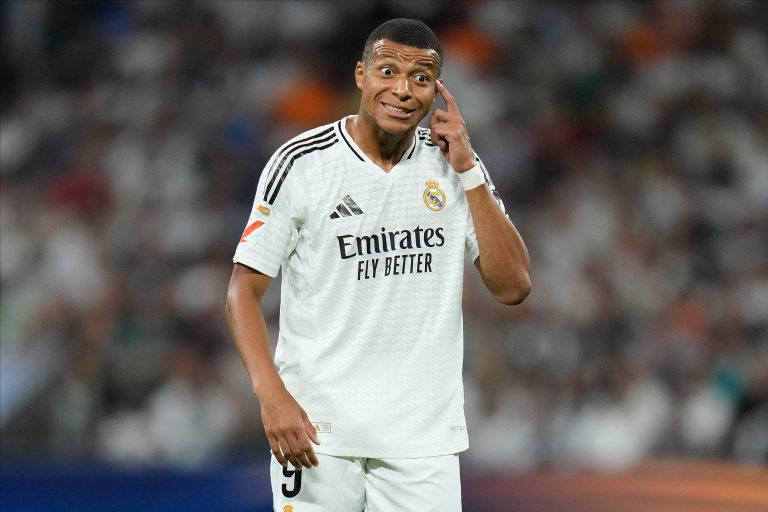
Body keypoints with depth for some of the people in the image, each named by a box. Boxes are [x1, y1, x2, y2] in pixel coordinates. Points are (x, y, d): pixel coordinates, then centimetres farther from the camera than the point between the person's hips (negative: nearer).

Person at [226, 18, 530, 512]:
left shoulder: (458, 165, 5)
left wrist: (468, 172, -6)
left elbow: (514, 286, -1)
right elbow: (245, 289, -4)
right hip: (318, 429, -2)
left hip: (426, 434, 2)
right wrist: (272, 396, -17)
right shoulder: (302, 162, -5)